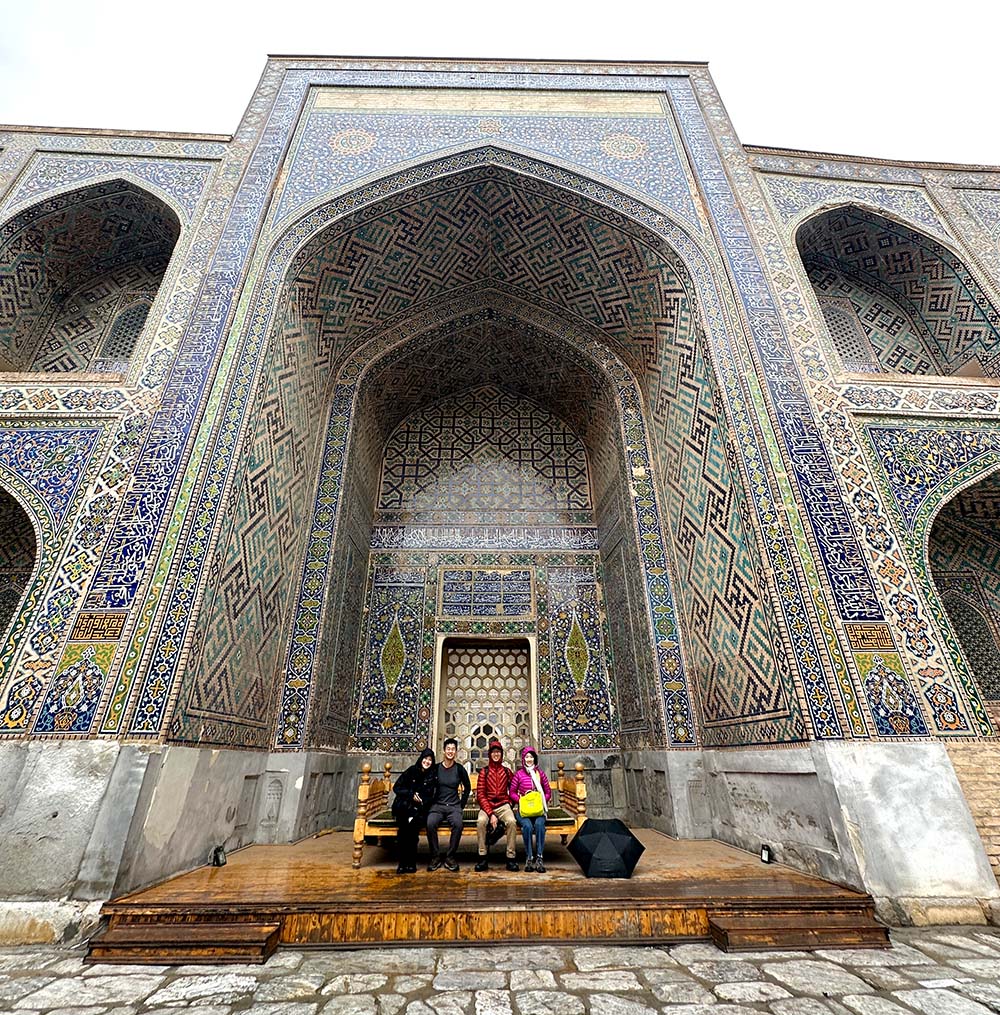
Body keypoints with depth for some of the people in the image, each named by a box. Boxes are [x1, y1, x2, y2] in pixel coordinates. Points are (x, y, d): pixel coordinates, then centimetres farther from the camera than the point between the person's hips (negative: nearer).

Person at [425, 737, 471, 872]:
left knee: (458, 824, -32)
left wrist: (462, 804, 8)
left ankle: (450, 857, -14)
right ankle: (435, 857, -12)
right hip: (437, 805, 0)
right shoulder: (436, 768, 2)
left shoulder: (459, 768, 2)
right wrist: (431, 803, 3)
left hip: (454, 806, 0)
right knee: (430, 824, -31)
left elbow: (467, 787, 13)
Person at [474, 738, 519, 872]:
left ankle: (511, 858, -19)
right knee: (481, 821, -32)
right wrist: (491, 814, -14)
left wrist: (509, 802, -7)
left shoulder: (507, 771, 10)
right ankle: (483, 858, -20)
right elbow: (480, 795, -3)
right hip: (487, 806, -1)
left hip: (503, 806, 1)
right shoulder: (484, 772, 4)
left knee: (512, 821, -30)